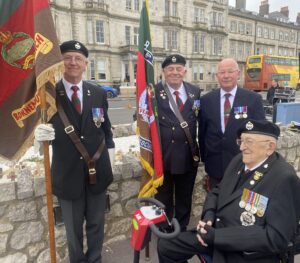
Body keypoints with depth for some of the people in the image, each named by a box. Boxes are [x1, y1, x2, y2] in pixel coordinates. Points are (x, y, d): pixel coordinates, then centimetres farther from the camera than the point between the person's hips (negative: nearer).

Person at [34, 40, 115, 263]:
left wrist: (110, 158, 9)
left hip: (97, 171, 2)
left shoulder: (99, 93, 2)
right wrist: (41, 134, -25)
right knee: (73, 229, 17)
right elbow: (43, 129, -2)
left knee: (96, 224, 19)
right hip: (68, 174, -2)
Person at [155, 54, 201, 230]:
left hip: (188, 155, 3)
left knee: (185, 199, 19)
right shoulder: (154, 92, -6)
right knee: (163, 199, 16)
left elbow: (200, 120, 9)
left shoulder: (195, 92, 4)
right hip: (162, 155, -2)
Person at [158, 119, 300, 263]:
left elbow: (276, 237, -23)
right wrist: (208, 216, -9)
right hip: (216, 232, 7)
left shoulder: (285, 179, -19)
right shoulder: (239, 160, 2)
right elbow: (217, 192, 13)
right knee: (165, 246, 5)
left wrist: (218, 236, -24)